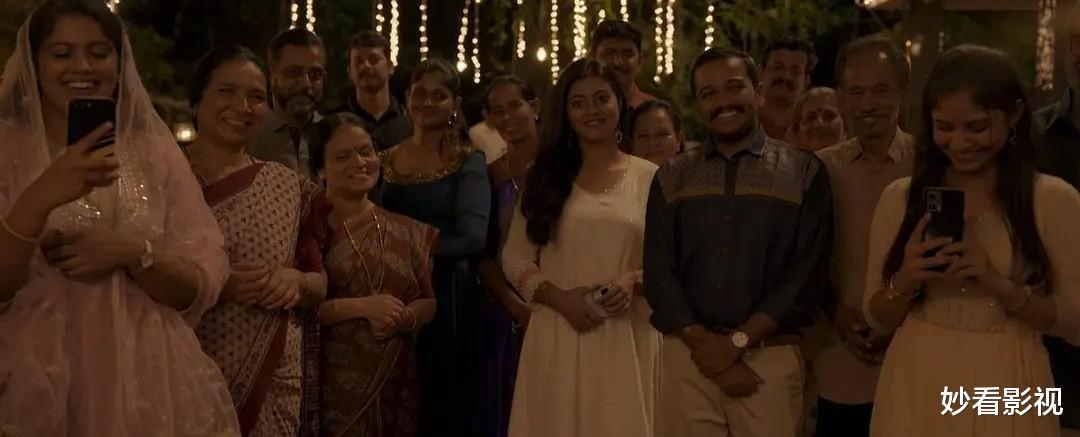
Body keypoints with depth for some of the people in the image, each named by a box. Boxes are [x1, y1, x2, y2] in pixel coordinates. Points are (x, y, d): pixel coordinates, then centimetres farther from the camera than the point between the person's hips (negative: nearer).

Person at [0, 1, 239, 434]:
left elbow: (203, 285, 0)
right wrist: (40, 199, -24)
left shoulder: (157, 153, 3)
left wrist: (133, 252, -17)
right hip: (36, 388, -1)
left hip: (145, 386, 2)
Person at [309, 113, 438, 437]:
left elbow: (430, 302, 11)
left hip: (397, 384, 4)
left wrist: (403, 317, -9)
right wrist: (360, 306, -18)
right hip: (331, 385, -4)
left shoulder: (407, 232, 9)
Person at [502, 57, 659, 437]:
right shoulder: (546, 177, 9)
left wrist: (634, 282, -14)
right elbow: (514, 257, 7)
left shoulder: (649, 177, 4)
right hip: (558, 337, 1)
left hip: (627, 339, -1)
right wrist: (558, 297, -9)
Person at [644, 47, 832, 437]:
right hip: (687, 356, 2)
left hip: (770, 357, -1)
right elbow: (658, 273, 2)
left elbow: (806, 274, -5)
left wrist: (738, 341, -11)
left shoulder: (804, 173, 3)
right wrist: (706, 343, -9)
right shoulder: (672, 179, 9)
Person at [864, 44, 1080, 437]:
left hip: (1005, 395, -2)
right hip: (917, 392, 2)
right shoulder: (900, 198, 0)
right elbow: (878, 319, 4)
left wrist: (1001, 285, -20)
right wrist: (905, 282, -16)